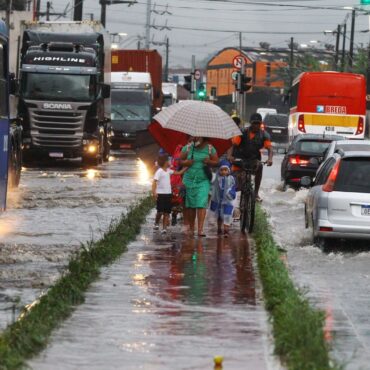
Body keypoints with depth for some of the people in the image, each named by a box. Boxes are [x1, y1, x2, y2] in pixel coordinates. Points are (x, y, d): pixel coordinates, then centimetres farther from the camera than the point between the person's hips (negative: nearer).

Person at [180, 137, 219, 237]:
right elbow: (180, 160, 9)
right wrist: (185, 163, -13)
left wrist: (209, 162, -15)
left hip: (203, 181, -1)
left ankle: (200, 229, -16)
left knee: (201, 204, -13)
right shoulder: (188, 148, 4)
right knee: (190, 206, 3)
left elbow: (216, 162, 6)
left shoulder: (210, 148, 3)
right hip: (189, 180, 1)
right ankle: (191, 228, 15)